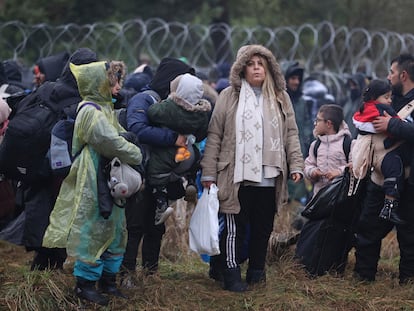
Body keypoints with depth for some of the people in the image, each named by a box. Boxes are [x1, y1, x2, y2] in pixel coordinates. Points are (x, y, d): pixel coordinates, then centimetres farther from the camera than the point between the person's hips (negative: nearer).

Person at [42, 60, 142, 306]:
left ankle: (108, 279, 24)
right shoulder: (91, 113, -18)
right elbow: (112, 143, -22)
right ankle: (85, 283, 7)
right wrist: (138, 156, -10)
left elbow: (119, 135, 15)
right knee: (93, 231, -3)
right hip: (93, 183, -10)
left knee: (114, 231, 14)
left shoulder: (105, 108, 13)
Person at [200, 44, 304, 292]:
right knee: (235, 227, -2)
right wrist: (209, 173, -2)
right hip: (237, 176, -3)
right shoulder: (230, 97, 3)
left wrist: (296, 165, 1)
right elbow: (214, 136, 2)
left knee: (263, 227, 9)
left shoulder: (280, 98, 12)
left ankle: (257, 271, 22)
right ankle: (232, 275, 4)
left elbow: (291, 134, 13)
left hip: (269, 177, 3)